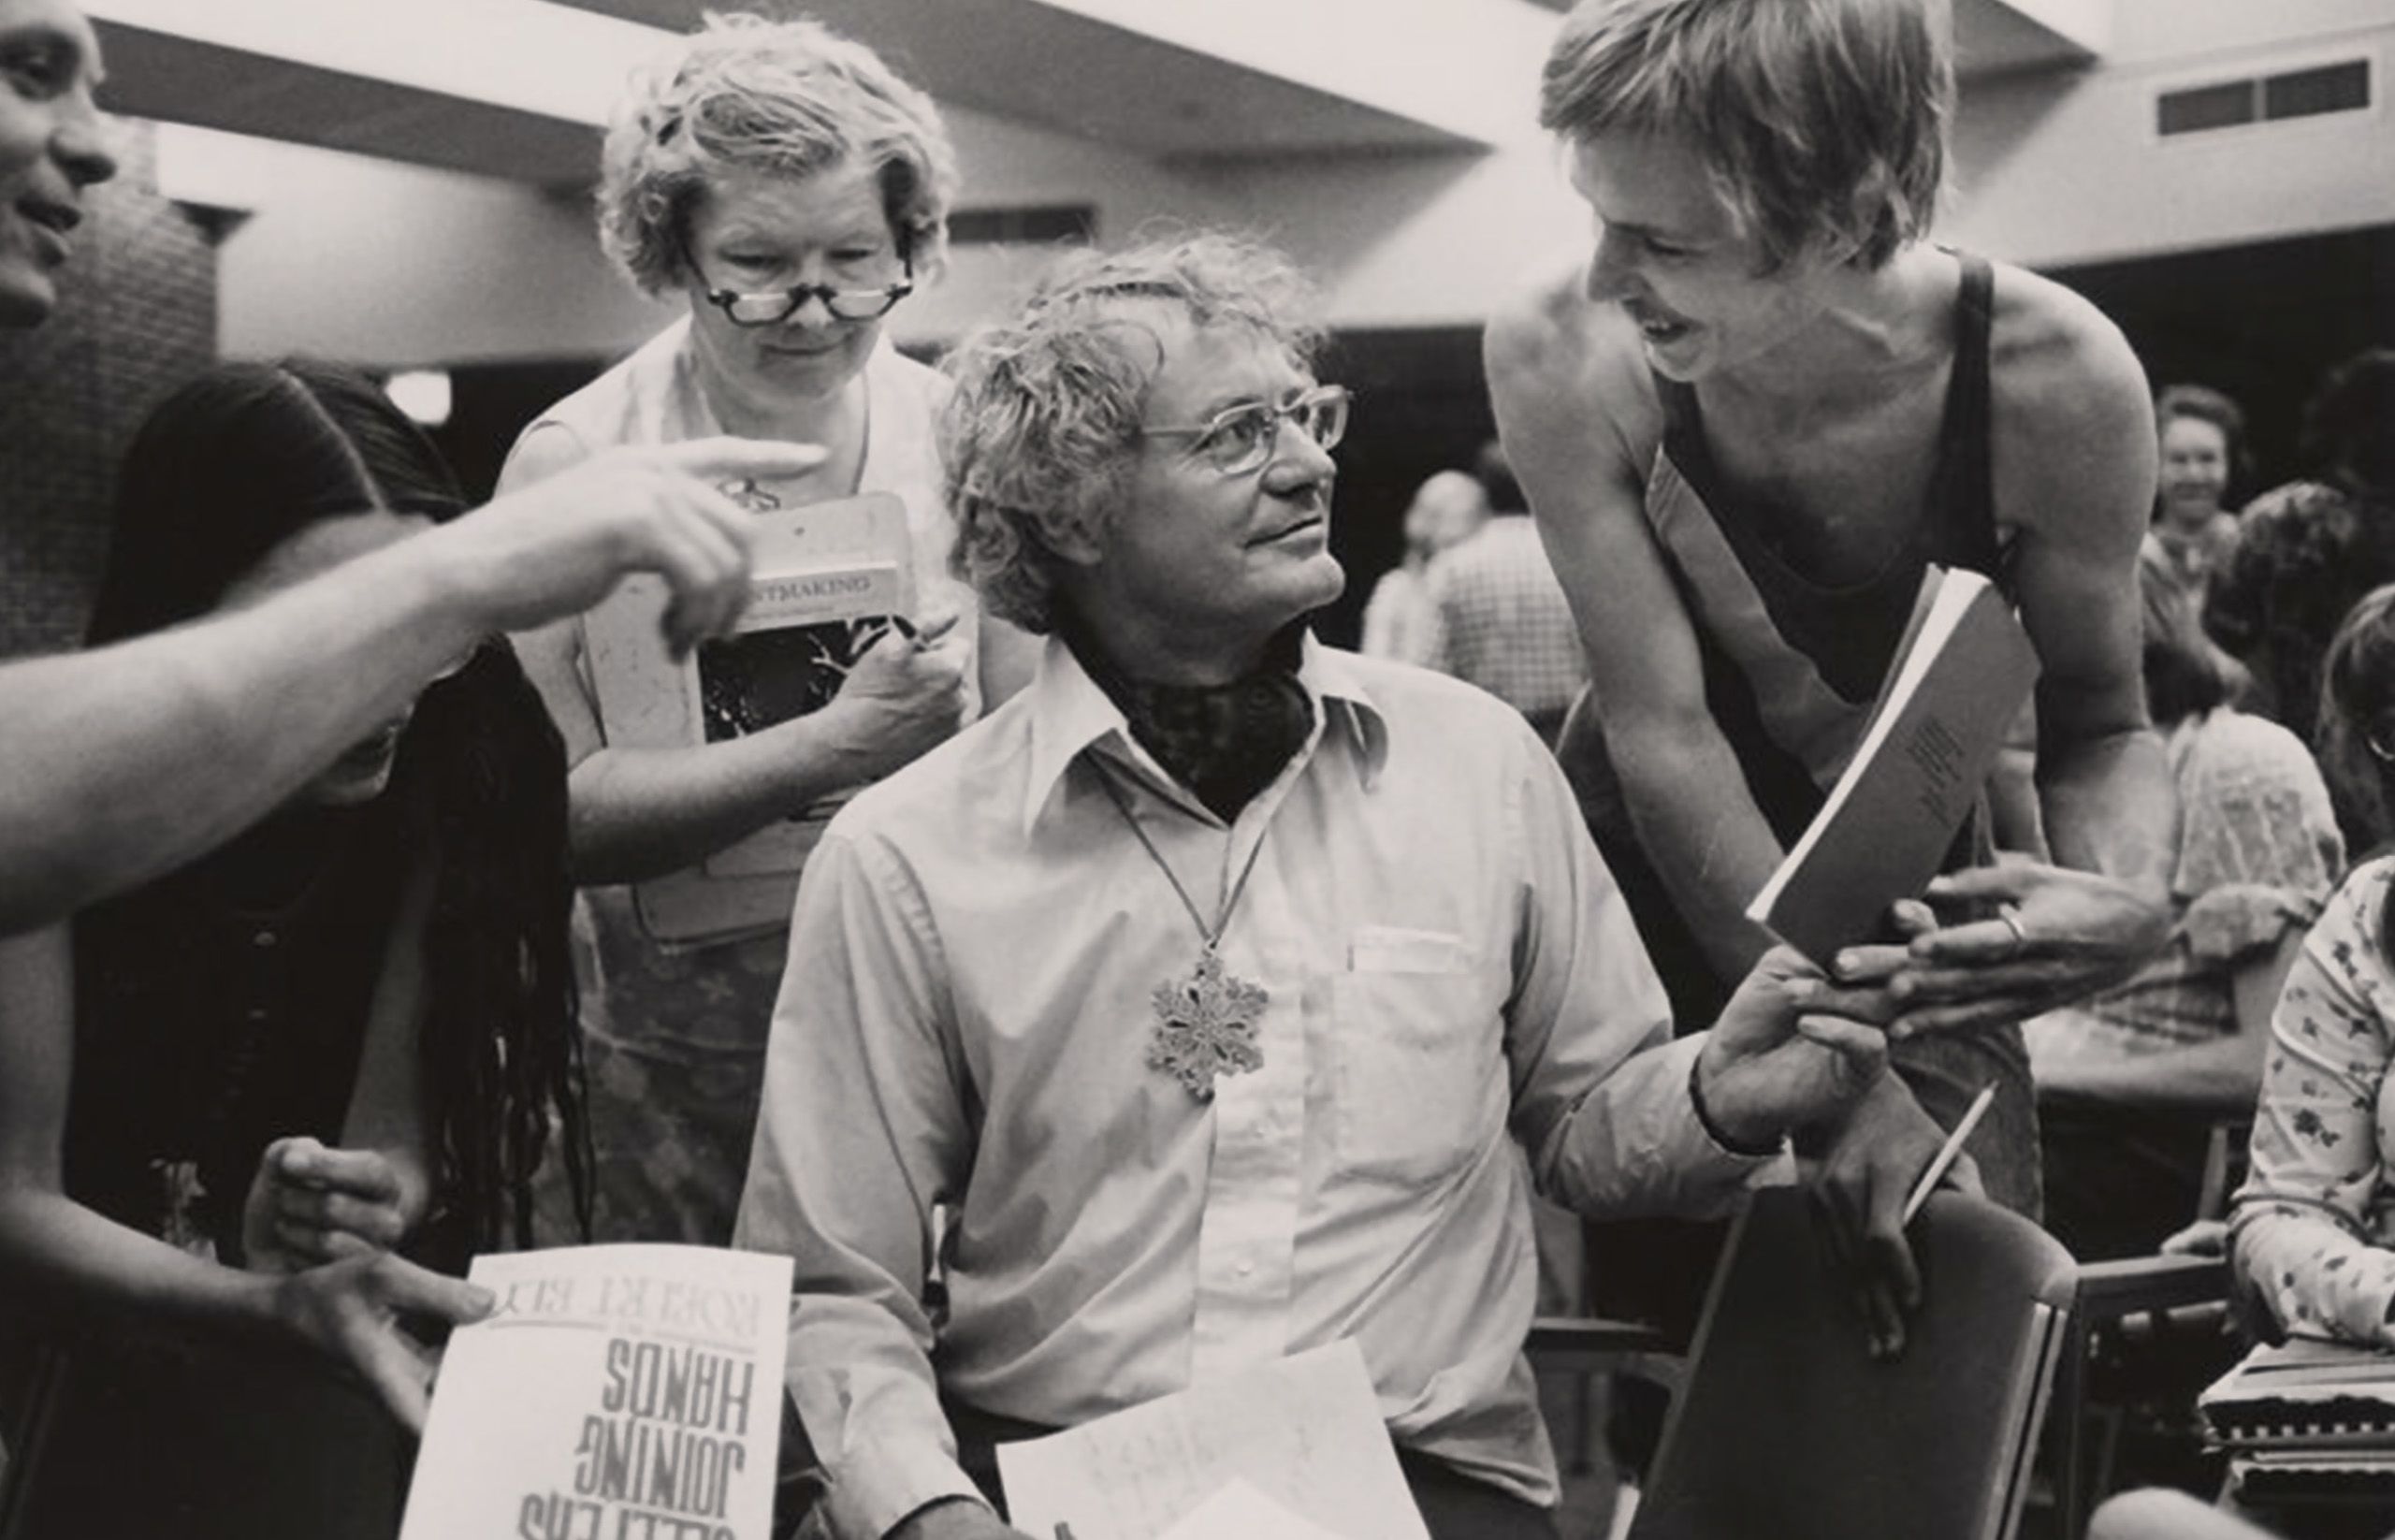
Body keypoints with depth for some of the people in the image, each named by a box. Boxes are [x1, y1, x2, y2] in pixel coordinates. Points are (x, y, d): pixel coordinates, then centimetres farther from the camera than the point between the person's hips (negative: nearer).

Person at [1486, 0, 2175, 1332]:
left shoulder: (2054, 376, -24)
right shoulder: (1565, 357, -24)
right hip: (1652, 871, 0)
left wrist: (2131, 897, -34)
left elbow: (2101, 725, -10)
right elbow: (1660, 727, -23)